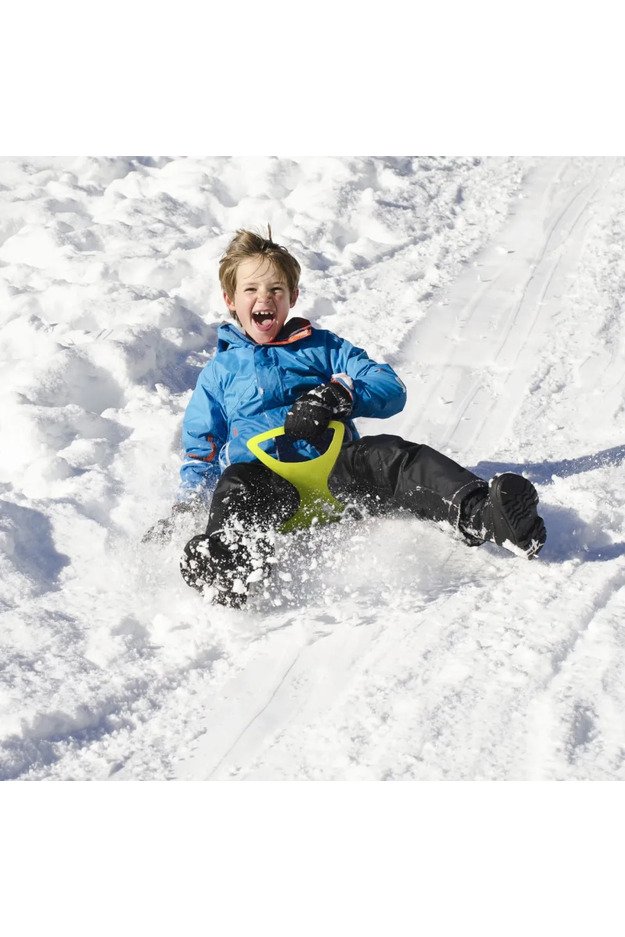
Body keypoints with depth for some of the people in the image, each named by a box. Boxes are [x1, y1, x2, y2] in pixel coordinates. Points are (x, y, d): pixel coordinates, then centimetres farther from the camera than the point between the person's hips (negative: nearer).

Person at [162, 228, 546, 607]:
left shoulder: (323, 347, 23)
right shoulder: (219, 372, 26)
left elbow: (391, 389, 10)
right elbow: (201, 451, 28)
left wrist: (337, 394, -10)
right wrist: (187, 505, 10)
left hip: (336, 465, 0)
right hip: (267, 476, 0)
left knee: (389, 455, -31)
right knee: (236, 483, -36)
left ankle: (478, 510, -55)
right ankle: (235, 557, -67)